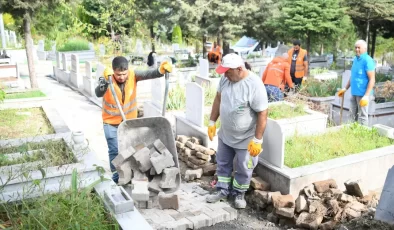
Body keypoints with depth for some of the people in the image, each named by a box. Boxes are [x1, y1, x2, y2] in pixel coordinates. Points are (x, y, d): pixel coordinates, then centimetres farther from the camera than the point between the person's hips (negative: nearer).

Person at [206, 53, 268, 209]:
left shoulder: (254, 85, -28)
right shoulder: (225, 78, -9)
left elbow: (262, 114, -24)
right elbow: (218, 99, 6)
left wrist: (257, 140, -22)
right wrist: (212, 122, 7)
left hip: (246, 138, -6)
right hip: (225, 134, 6)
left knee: (243, 169, 13)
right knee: (223, 163, 19)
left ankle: (239, 194, 36)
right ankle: (223, 191, 38)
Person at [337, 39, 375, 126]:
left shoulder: (368, 60, -14)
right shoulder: (355, 59, 10)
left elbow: (372, 79, -18)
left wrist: (366, 96, -23)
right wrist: (345, 88, 20)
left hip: (362, 94, -8)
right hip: (354, 93, 8)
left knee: (362, 116, 0)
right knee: (353, 114, 16)